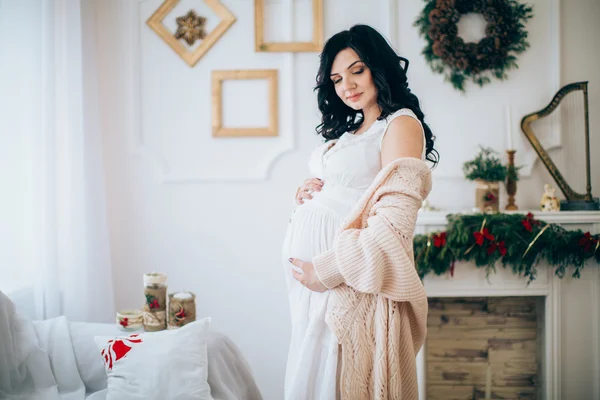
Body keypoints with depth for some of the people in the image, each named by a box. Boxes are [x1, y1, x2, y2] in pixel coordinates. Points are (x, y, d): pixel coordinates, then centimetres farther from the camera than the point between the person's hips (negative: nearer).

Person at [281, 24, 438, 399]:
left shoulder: (401, 124, -10)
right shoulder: (349, 132, 17)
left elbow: (395, 221, -20)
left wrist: (327, 270, -20)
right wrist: (309, 194, 6)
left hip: (348, 281, -8)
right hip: (311, 272, 8)